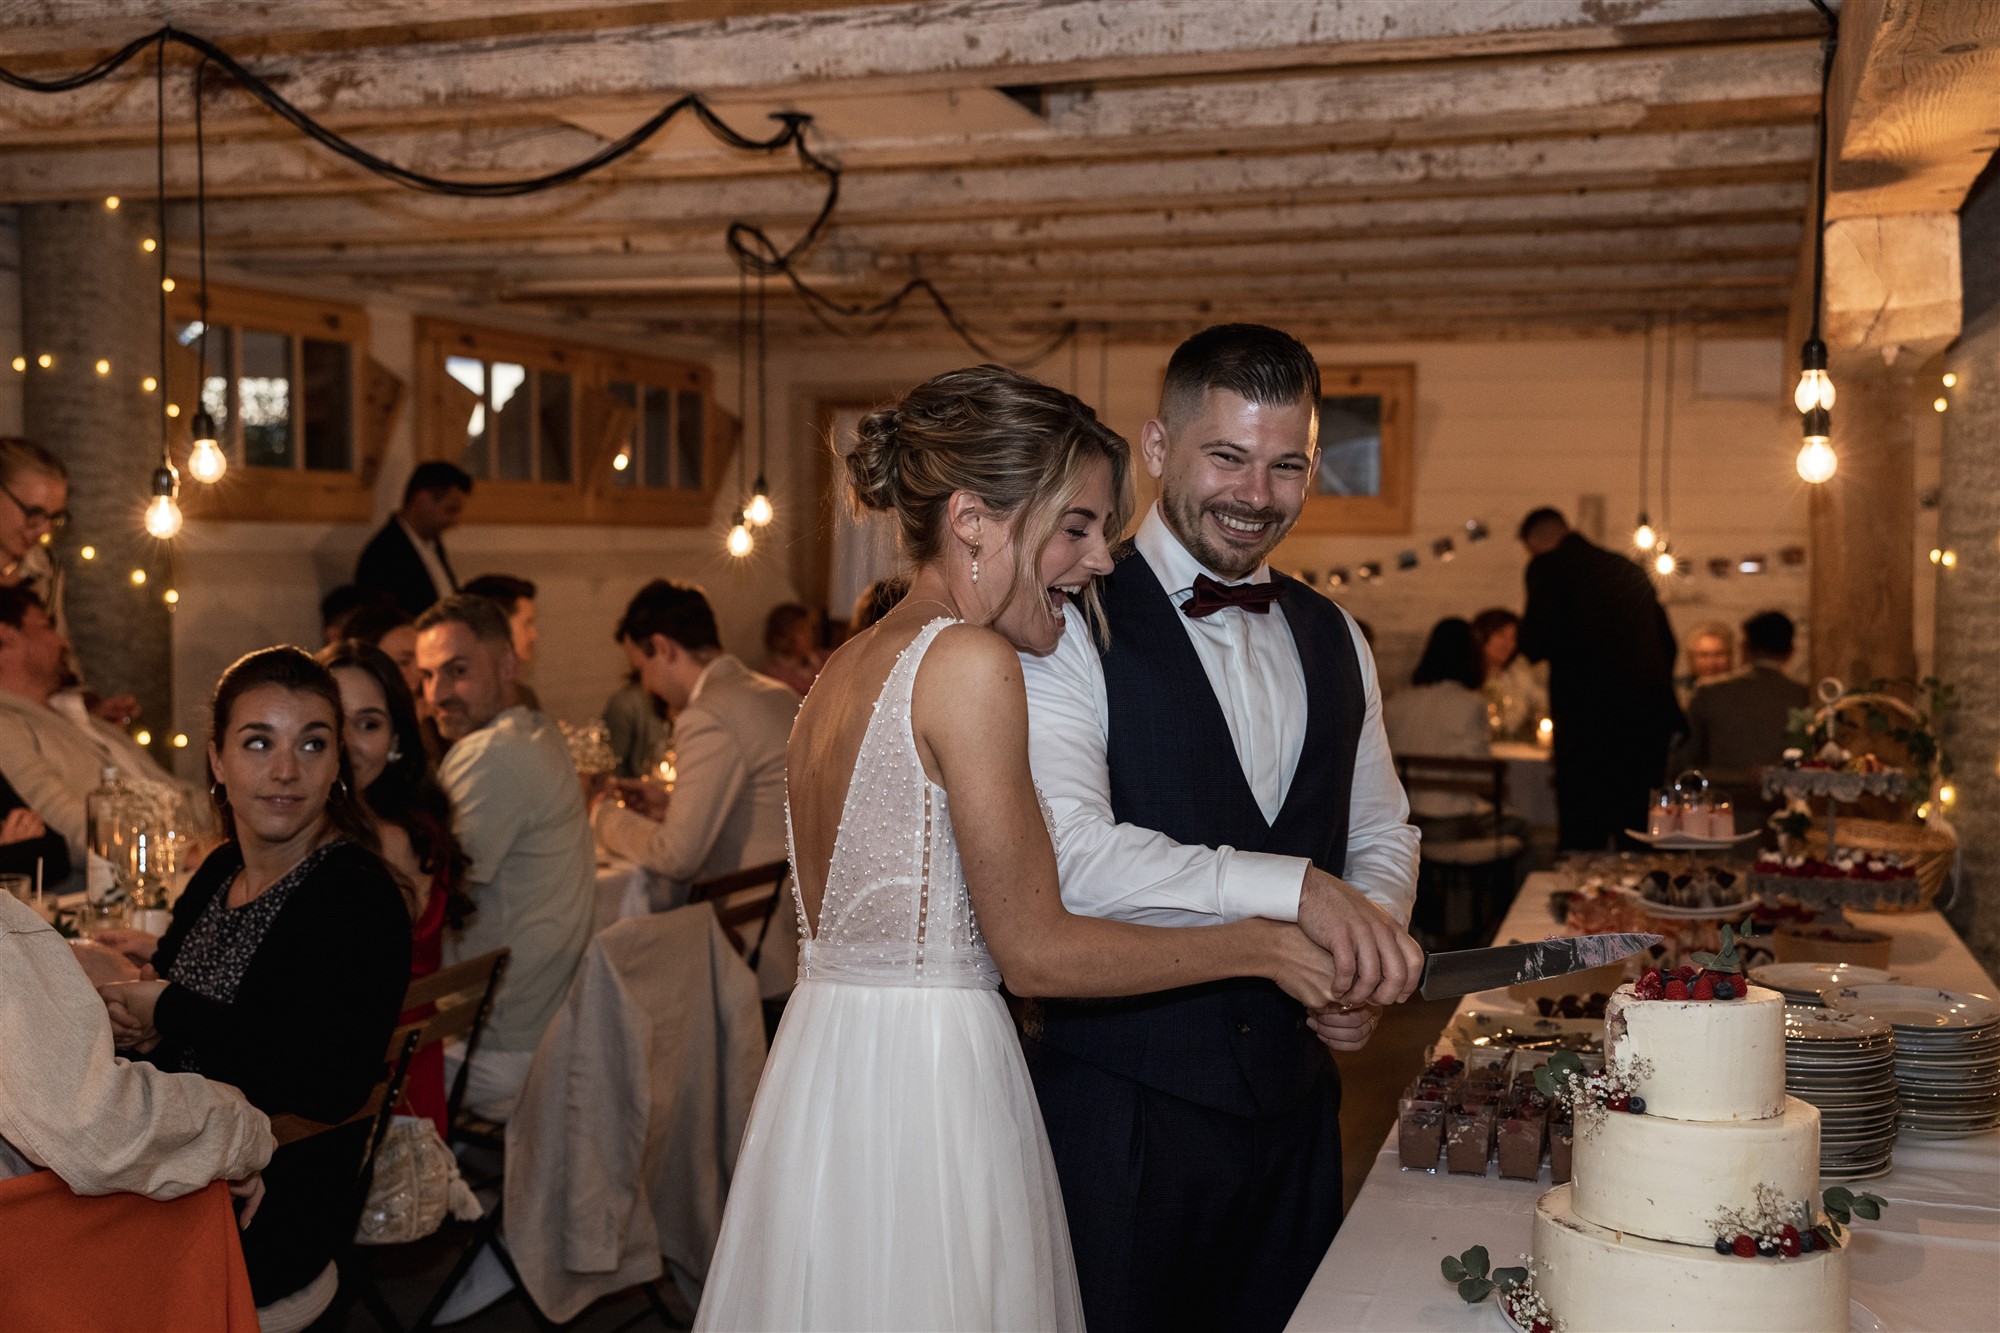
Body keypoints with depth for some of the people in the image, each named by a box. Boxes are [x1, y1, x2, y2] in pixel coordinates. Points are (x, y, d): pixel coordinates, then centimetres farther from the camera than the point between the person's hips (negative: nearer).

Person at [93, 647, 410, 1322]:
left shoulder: (362, 900, -18)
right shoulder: (221, 870, 6)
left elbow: (333, 1086, -29)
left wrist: (174, 1017, -18)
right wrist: (158, 959, -4)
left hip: (274, 1212, -7)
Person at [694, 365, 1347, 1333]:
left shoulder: (846, 668, 10)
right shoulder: (971, 662, -17)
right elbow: (1036, 951, -16)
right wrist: (1259, 948, -7)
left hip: (821, 1062, 9)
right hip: (925, 1086, -9)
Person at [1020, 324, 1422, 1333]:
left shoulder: (1333, 638, 10)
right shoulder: (1072, 626, -12)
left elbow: (1382, 834, 18)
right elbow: (1065, 852, -24)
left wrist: (1367, 954, -2)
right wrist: (1296, 888, -28)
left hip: (1293, 1095, 6)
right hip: (1121, 1106, -6)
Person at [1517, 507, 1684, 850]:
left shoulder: (1548, 567, 0)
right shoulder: (1630, 570, 19)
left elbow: (1535, 643, -11)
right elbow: (1668, 644, 21)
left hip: (1590, 715, -6)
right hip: (1651, 715, 6)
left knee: (1582, 833, -2)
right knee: (1638, 826, 12)